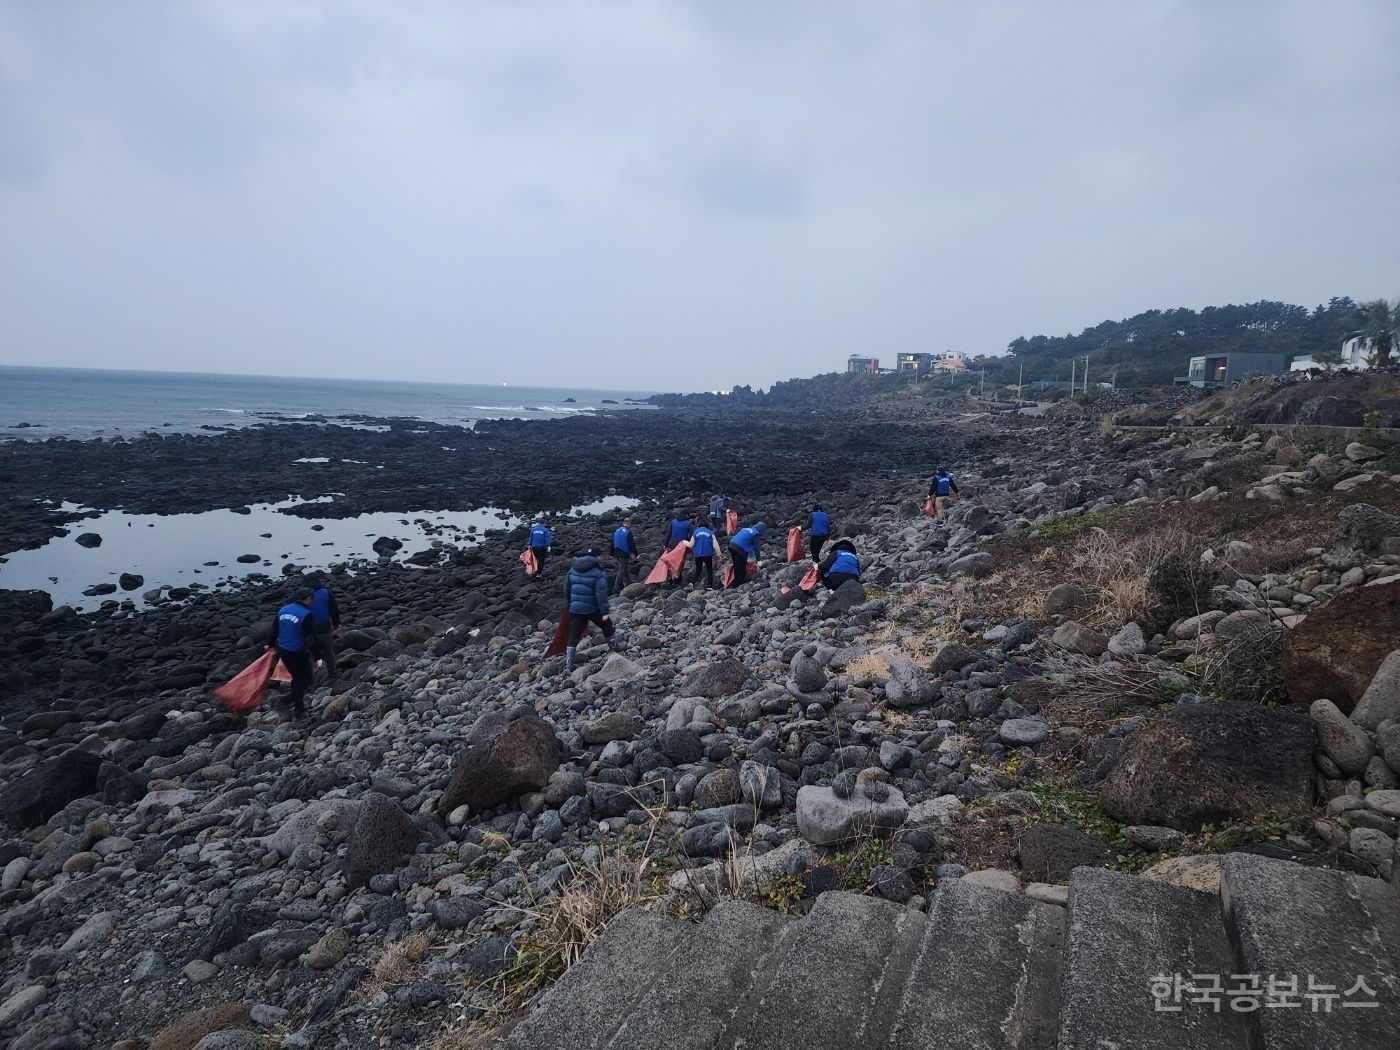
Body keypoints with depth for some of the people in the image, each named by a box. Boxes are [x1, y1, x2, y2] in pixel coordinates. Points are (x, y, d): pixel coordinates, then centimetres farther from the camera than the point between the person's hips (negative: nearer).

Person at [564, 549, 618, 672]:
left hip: (575, 610, 5)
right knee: (607, 627, 21)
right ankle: (614, 648, 37)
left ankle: (568, 664, 7)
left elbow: (566, 589, 12)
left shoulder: (572, 570, 5)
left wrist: (570, 603, 25)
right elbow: (601, 594, -20)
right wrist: (605, 611, -17)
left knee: (573, 636, 10)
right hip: (593, 609, -4)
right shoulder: (598, 573, -14)